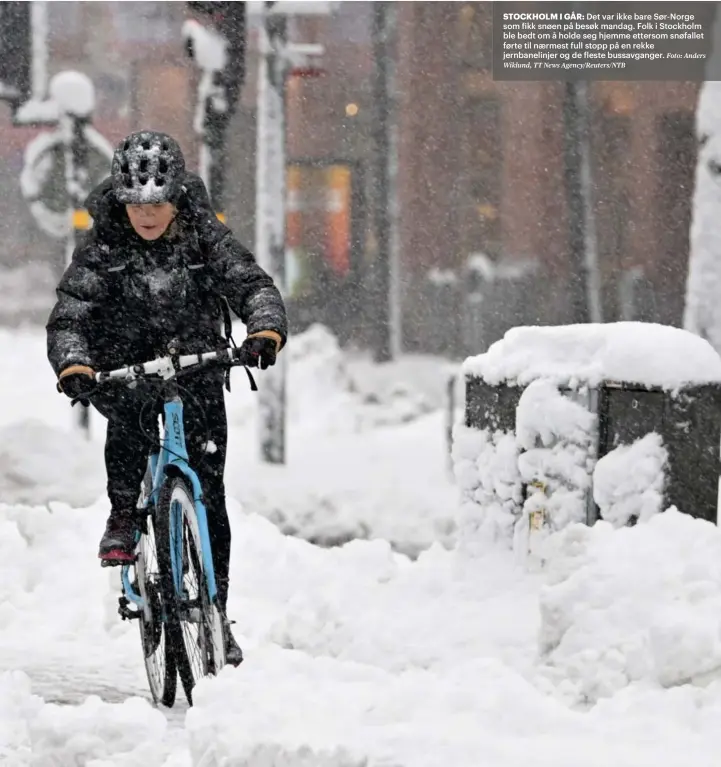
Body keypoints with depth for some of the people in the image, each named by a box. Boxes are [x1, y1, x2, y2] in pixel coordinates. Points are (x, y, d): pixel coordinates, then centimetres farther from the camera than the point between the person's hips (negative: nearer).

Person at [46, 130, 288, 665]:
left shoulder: (205, 239, -9)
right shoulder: (101, 249, -11)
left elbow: (253, 286, -19)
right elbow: (68, 317, -16)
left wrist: (267, 330, -41)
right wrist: (73, 364, -38)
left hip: (196, 371, 1)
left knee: (208, 494, -4)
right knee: (132, 410, -37)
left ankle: (215, 613, 6)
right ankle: (123, 517, -21)